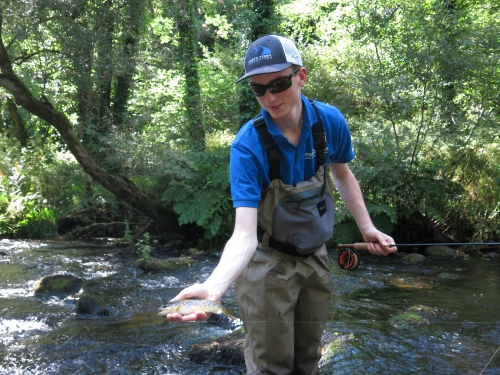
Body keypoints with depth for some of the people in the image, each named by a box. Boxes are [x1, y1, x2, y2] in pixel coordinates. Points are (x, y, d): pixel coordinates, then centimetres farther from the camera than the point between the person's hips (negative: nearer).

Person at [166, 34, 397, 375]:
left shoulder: (330, 121, -14)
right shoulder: (247, 146, -26)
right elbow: (245, 233, -33)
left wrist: (367, 229, 1)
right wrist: (214, 286, -51)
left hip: (315, 258, 4)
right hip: (268, 263, -4)